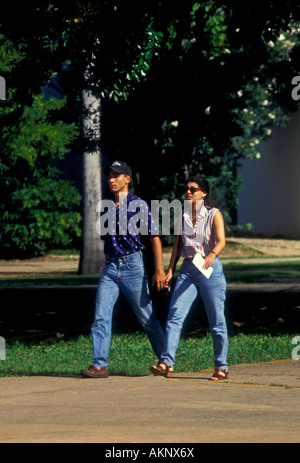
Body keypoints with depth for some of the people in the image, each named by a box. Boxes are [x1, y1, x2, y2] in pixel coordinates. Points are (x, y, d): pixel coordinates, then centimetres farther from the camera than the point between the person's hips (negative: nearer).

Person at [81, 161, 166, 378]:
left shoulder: (139, 205, -5)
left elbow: (154, 237, -8)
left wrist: (160, 269, -16)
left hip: (132, 264, -5)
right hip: (110, 267, 5)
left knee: (147, 318, 3)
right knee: (101, 317, -7)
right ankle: (100, 365, -9)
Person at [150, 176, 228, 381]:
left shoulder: (214, 215, -3)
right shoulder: (183, 216, 11)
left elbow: (221, 241, -16)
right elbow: (178, 245, 16)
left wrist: (212, 255, -37)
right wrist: (170, 270, 8)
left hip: (210, 269, -4)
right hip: (188, 269, 4)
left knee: (217, 321, 2)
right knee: (175, 316, -11)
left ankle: (221, 367, 12)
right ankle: (167, 362, -17)